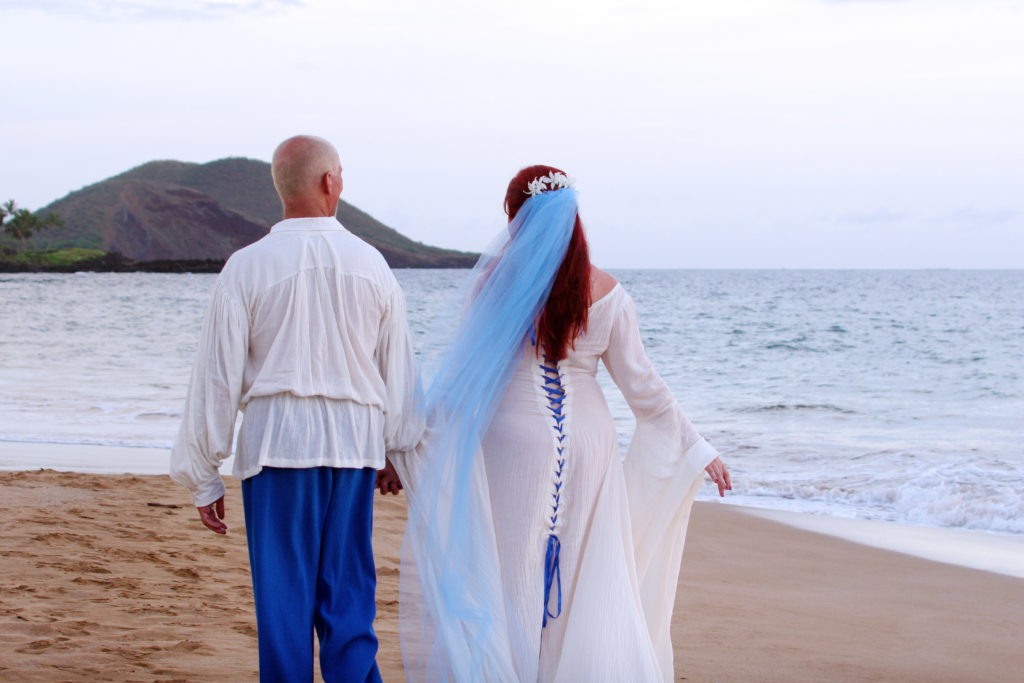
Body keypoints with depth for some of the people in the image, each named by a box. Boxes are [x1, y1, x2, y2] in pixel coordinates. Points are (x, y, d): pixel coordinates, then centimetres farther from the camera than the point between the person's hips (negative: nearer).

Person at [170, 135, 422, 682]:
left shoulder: (247, 267, -3)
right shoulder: (371, 264, 4)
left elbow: (218, 379, -2)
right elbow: (400, 374, 11)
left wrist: (204, 478, 4)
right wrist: (397, 450, 24)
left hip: (275, 440, -2)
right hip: (355, 442, 2)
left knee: (284, 600, 4)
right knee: (349, 600, 8)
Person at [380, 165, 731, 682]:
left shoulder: (495, 278, -6)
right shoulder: (607, 292, 0)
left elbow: (462, 373, -6)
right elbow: (642, 386, 2)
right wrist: (699, 449, 12)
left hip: (512, 444, -2)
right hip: (586, 444, 2)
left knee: (508, 578, 4)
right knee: (591, 582, 9)